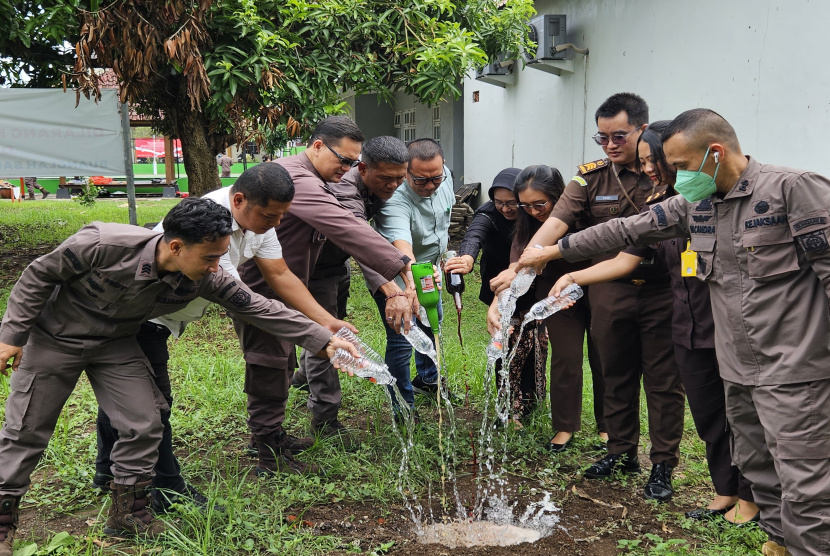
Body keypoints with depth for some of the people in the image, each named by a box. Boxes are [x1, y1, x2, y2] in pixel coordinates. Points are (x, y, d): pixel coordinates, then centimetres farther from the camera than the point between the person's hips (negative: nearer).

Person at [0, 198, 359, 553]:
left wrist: (323, 340, -20)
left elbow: (257, 307, -17)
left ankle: (127, 515, 17)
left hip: (114, 345, 4)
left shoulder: (204, 279, -24)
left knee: (143, 426, -3)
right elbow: (39, 275, -20)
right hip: (52, 338, -3)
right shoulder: (104, 244, -36)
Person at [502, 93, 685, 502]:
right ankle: (621, 452, 32)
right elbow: (556, 223, -12)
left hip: (662, 290, -2)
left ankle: (663, 465, 20)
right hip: (610, 293, 3)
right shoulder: (591, 178, 1)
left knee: (664, 382, 6)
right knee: (616, 376, 15)